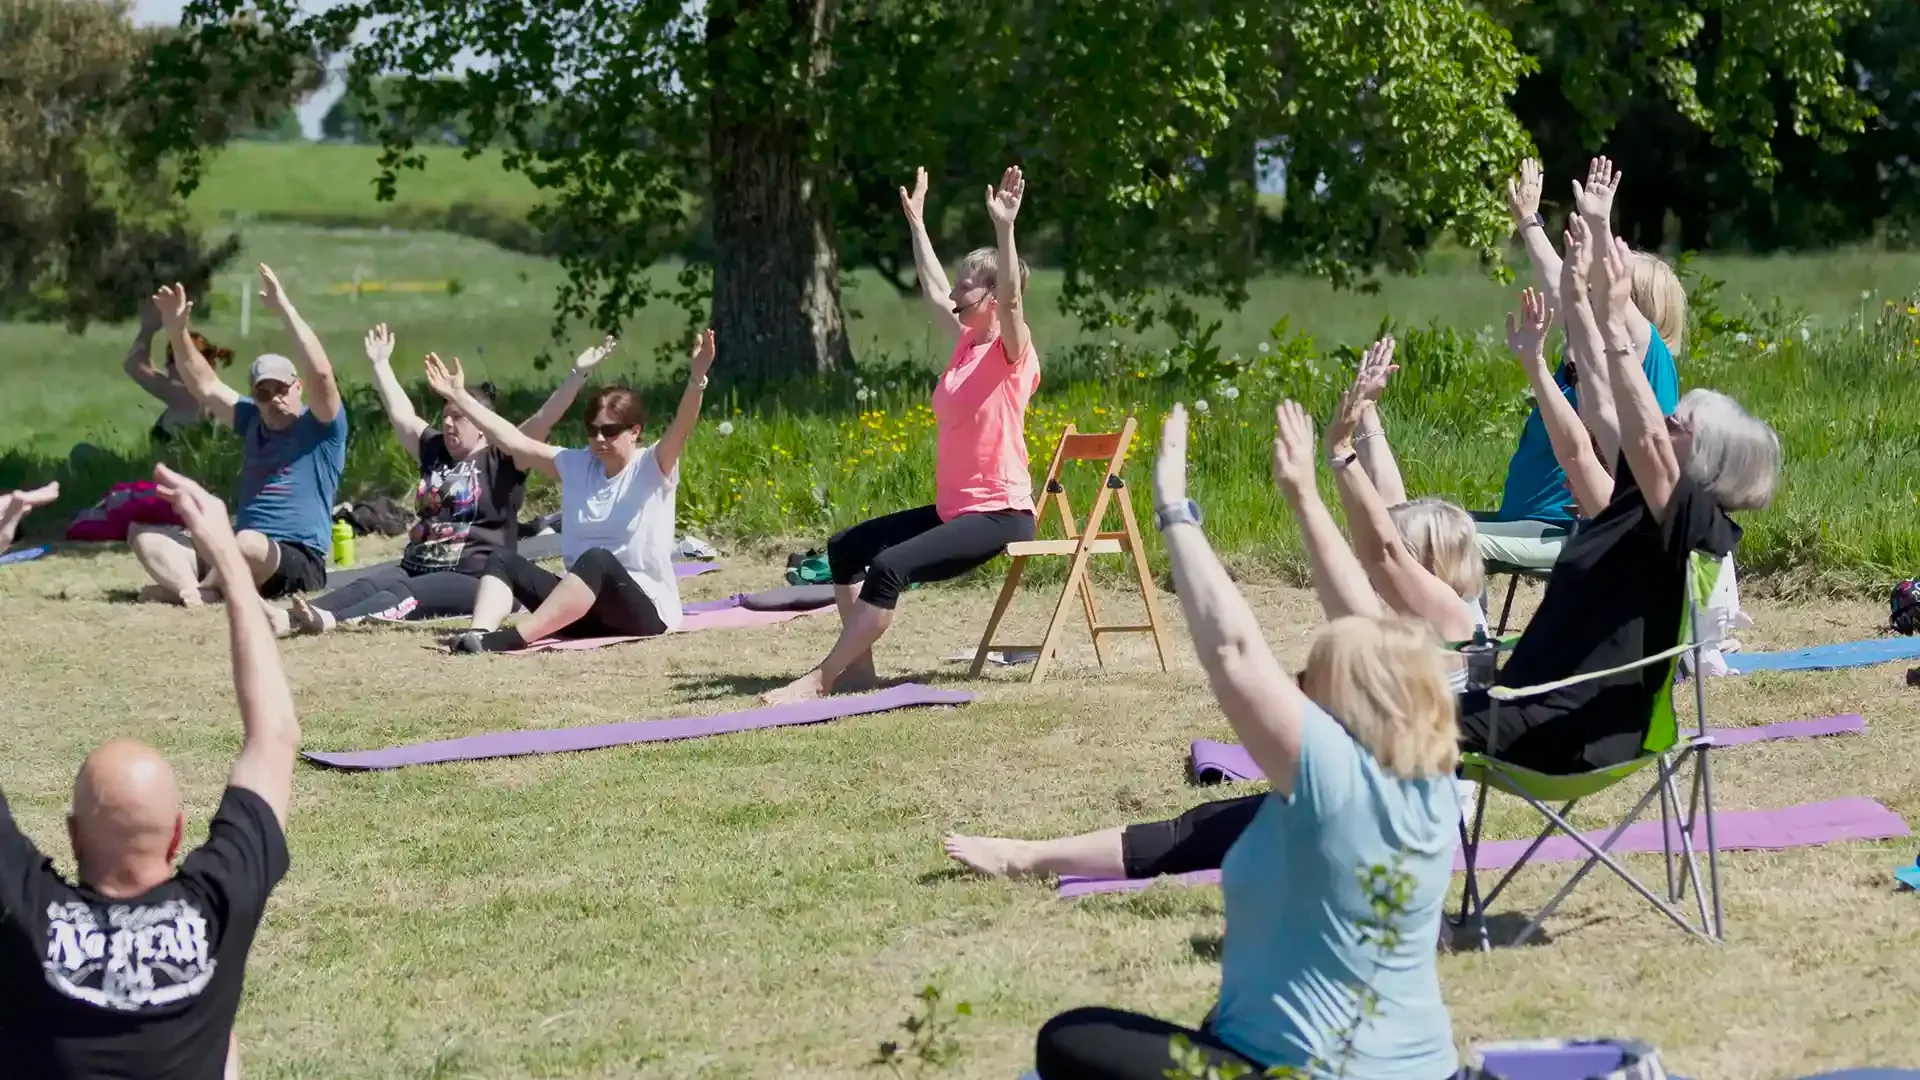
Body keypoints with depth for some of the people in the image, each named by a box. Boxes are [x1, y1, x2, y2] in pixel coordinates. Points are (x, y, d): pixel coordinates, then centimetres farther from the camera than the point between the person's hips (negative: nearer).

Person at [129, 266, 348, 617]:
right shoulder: (253, 421, 17)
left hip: (299, 563, -7)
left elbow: (320, 372, -20)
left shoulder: (322, 427, -3)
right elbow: (205, 386, 15)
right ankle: (195, 591, -31)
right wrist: (177, 329, 2)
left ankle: (184, 588, -14)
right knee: (142, 533, -3)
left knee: (250, 543, -41)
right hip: (242, 557, 7)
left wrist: (284, 309, -25)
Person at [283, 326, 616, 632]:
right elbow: (400, 414, 31)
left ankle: (330, 620, -60)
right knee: (368, 584, -22)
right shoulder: (434, 450, 20)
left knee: (407, 594, -33)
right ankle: (288, 617, -48)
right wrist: (380, 364, 37)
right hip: (417, 567, 7)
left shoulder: (503, 458, 1)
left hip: (473, 578, -7)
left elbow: (545, 418, -9)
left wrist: (578, 373, -19)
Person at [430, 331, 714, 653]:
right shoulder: (576, 465, 12)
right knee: (503, 559, -8)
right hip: (583, 607, 6)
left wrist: (697, 379, -40)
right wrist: (459, 397, 9)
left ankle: (513, 638, -46)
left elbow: (681, 428, -22)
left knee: (597, 560, -37)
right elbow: (513, 440, 12)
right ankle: (478, 633, -35)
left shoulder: (652, 468, -3)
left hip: (644, 608, -6)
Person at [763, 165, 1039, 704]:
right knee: (847, 546, 8)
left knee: (891, 567, -27)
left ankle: (822, 678, -24)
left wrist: (1004, 228, -38)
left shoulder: (1012, 352, -10)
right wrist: (917, 221, 27)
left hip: (1000, 513, -10)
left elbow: (1011, 299, -29)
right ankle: (858, 666, 0)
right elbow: (934, 292, 24)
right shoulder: (966, 342, 12)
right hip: (953, 508, 10)